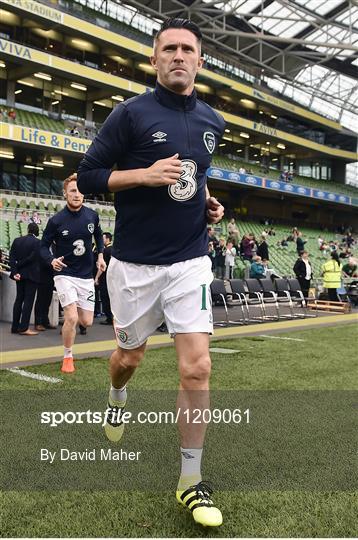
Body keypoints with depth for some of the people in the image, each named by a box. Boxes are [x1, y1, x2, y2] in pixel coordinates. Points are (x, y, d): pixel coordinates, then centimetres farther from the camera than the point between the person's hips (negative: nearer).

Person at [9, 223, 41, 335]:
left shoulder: (17, 240, 4)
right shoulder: (37, 242, -10)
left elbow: (12, 257, -3)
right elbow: (33, 258, -16)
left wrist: (15, 271, -8)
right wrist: (18, 266, -7)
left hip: (20, 274, 5)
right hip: (32, 275, -5)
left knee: (19, 299, 13)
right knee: (28, 300, -2)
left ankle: (15, 326, 14)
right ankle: (24, 328, -4)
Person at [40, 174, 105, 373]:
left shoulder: (92, 216, -3)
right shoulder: (56, 220, -13)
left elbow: (98, 235, 17)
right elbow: (44, 245, -3)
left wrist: (100, 255, 5)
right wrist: (51, 260, -22)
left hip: (86, 276, 4)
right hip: (65, 274, -3)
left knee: (87, 322, 5)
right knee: (72, 318, -17)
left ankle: (68, 313, 42)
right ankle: (68, 358, 7)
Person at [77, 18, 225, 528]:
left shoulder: (213, 122, 8)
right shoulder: (131, 113, -6)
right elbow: (87, 175, -5)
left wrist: (208, 200, 7)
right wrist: (145, 174, -19)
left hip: (190, 261, 2)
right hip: (134, 263, -2)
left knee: (197, 368, -8)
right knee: (130, 356, 15)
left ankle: (191, 481, 9)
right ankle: (117, 397, 54)